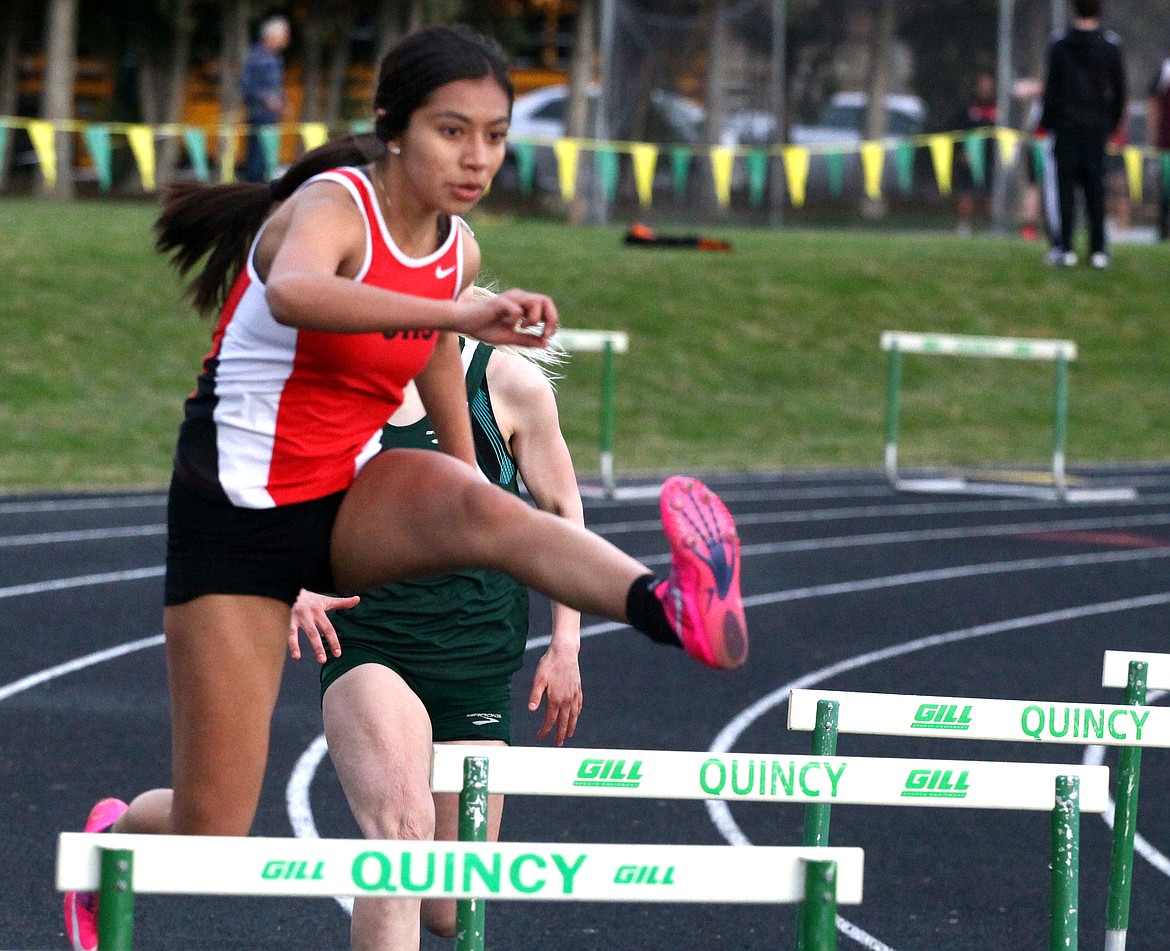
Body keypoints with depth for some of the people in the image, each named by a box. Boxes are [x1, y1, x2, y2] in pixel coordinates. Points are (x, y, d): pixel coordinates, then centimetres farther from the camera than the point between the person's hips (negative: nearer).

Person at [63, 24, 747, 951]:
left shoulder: (458, 248, 1)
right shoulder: (332, 207, -20)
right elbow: (294, 294, -46)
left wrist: (466, 472, 34)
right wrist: (458, 313, -57)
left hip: (351, 500, 5)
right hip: (239, 513, -5)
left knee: (471, 501, -33)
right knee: (211, 832, -3)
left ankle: (671, 605, -59)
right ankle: (111, 837, 32)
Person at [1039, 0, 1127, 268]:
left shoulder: (1060, 47, -5)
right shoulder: (1110, 47, 1)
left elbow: (1052, 89, -3)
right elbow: (1119, 91, 4)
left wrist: (1048, 123, 6)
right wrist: (1112, 123, 14)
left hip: (1067, 126, -2)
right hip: (1098, 129, 2)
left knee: (1066, 187, 1)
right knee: (1095, 188, 6)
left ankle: (1066, 248, -5)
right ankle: (1098, 249, 2)